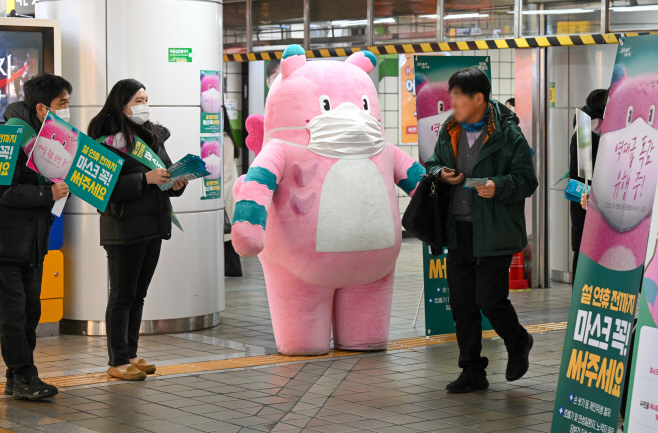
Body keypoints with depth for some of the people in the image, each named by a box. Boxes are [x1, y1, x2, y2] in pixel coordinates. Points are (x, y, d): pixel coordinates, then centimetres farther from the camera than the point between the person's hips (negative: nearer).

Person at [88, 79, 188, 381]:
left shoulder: (153, 135, 14)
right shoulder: (108, 141, -10)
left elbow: (165, 173, 20)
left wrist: (176, 183, -2)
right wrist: (145, 179, -23)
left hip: (153, 226, 8)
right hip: (124, 228, -7)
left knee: (138, 294, 13)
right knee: (122, 296, -3)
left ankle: (130, 354, 22)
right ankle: (117, 362, 3)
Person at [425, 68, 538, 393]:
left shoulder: (507, 134, -8)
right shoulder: (449, 131, 10)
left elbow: (527, 181, -7)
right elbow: (433, 162, 24)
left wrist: (498, 186, -25)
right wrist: (440, 173, 1)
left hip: (493, 233, -6)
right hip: (458, 231, 6)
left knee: (489, 299, -7)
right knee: (461, 303, 7)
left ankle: (518, 344, 25)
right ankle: (472, 372, 19)